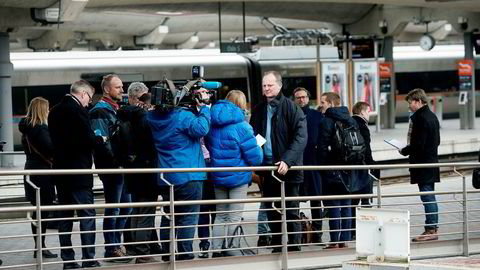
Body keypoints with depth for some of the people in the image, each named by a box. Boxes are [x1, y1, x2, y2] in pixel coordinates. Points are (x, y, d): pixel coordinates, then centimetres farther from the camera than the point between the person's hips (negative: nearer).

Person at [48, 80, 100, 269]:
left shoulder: (55, 111, 10)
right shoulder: (78, 111, -14)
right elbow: (89, 139, -18)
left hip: (60, 171, 8)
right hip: (79, 172, -7)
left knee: (65, 217, 10)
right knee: (87, 216, -4)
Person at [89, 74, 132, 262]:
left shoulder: (117, 110, 18)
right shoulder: (100, 112, -12)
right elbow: (101, 143, -21)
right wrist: (117, 162, -22)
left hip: (121, 168, 9)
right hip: (110, 169, -9)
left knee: (125, 206, 14)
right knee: (113, 209, -3)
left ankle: (116, 244, 24)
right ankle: (111, 249, 4)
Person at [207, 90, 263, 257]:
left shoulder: (213, 124, 0)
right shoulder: (241, 126, -18)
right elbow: (254, 156, -16)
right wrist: (260, 153, 5)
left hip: (218, 177, 5)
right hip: (238, 177, -5)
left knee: (220, 216, 16)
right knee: (235, 218, 2)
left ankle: (217, 251, 17)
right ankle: (232, 251, 2)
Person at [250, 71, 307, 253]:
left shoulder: (291, 108, -6)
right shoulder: (259, 110, 10)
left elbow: (300, 137, -13)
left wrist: (287, 160, -23)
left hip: (288, 169, -5)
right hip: (267, 168, 5)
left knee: (291, 212, -1)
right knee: (272, 213, 10)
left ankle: (294, 249, 3)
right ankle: (277, 249, 18)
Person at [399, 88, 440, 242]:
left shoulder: (420, 118, -16)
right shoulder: (432, 117, 14)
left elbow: (418, 144, -22)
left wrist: (404, 151, -4)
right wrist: (408, 150, 17)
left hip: (422, 164, -10)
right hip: (432, 163, 10)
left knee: (427, 198, -7)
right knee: (430, 198, 13)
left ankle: (431, 230, -6)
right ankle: (433, 228, 17)